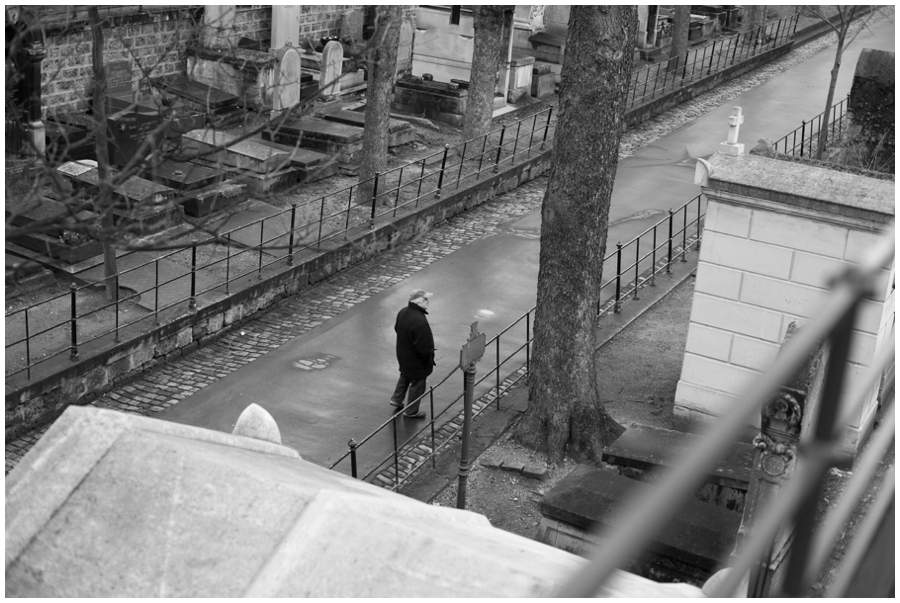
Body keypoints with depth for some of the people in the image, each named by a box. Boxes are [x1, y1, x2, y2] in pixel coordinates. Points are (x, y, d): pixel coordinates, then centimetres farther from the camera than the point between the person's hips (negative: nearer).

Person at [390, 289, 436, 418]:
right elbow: (424, 346, -29)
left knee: (405, 376, 32)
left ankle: (396, 399, 44)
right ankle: (411, 411, 29)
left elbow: (397, 328, 10)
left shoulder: (403, 312, -9)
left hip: (403, 355, 8)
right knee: (417, 384, 13)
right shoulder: (419, 321, -37)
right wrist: (429, 359, -13)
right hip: (416, 361, -8)